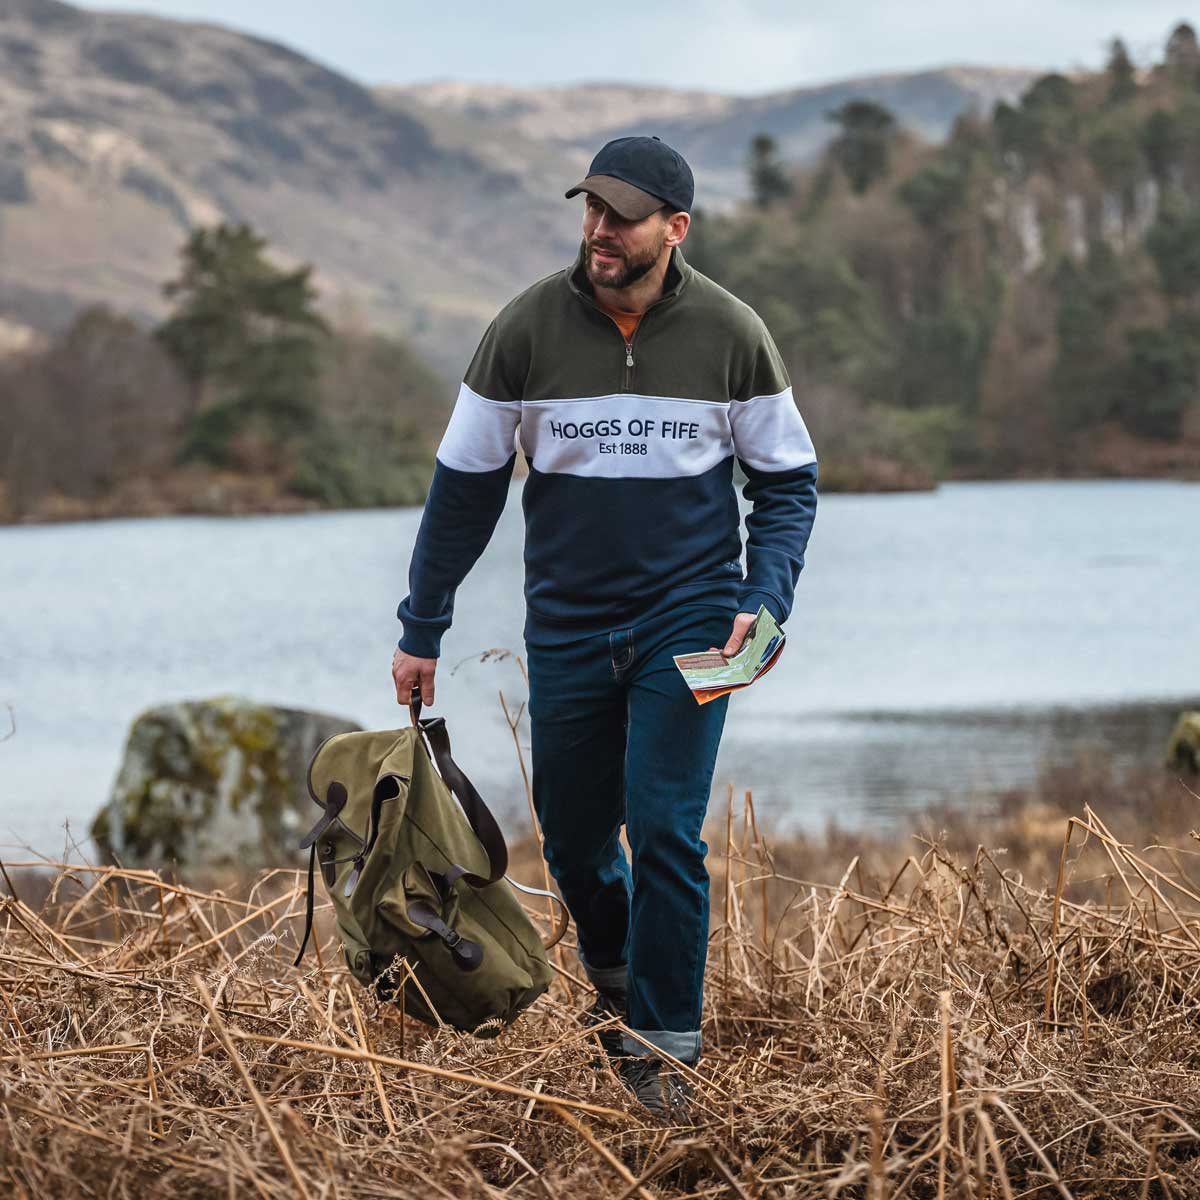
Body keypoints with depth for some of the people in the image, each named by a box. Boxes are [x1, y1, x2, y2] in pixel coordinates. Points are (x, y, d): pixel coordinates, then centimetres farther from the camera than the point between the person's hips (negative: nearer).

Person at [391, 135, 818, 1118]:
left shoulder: (731, 335, -7)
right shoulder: (527, 329, -6)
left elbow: (789, 483, 4)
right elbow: (464, 487, 2)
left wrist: (764, 603, -12)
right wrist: (422, 631, 4)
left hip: (686, 622, -2)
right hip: (566, 624, 2)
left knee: (665, 830, -11)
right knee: (573, 836, 11)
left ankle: (662, 1043, 4)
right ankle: (617, 984, 40)